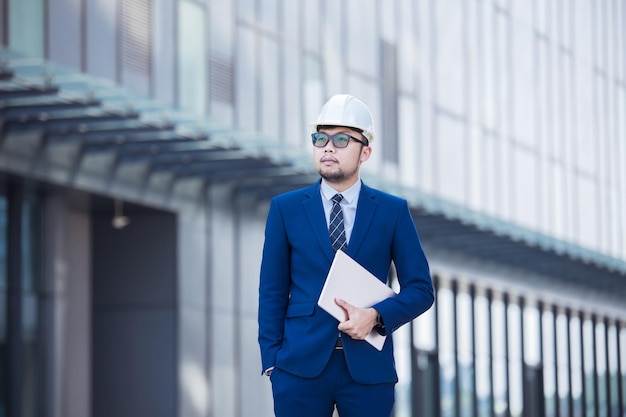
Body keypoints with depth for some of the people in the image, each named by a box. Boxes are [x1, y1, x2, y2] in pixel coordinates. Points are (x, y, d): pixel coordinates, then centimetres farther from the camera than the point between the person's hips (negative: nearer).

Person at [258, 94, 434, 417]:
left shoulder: (392, 211, 7)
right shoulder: (285, 208, 8)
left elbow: (421, 289, 6)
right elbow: (272, 291, 7)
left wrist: (377, 316, -12)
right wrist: (271, 360, -2)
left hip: (369, 367, 0)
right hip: (301, 364, 0)